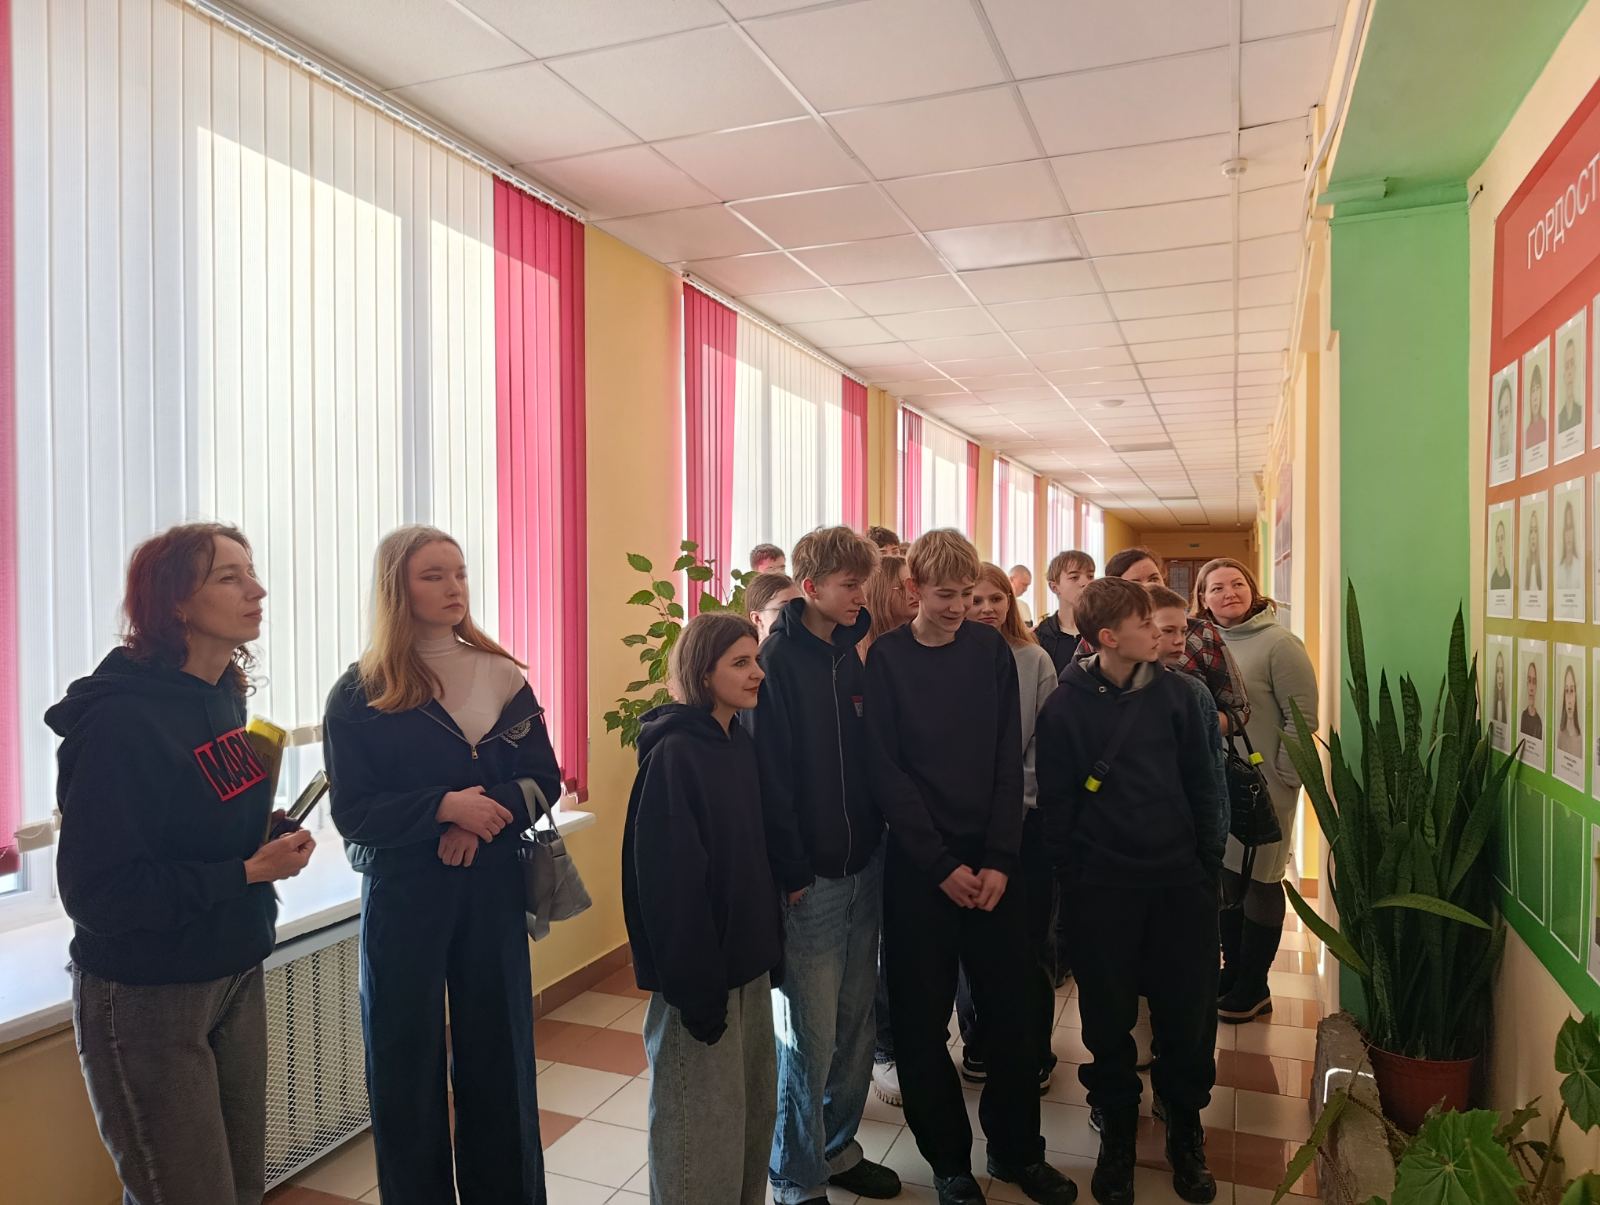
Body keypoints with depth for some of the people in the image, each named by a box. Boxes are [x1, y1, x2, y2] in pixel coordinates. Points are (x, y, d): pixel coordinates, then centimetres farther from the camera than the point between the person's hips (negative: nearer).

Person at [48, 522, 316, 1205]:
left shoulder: (222, 696, 3)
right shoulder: (123, 719, -21)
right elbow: (97, 892, -21)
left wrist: (274, 846, -4)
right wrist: (245, 872, -21)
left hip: (234, 980, 8)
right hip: (147, 998, -7)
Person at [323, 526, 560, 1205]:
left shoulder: (501, 676, 3)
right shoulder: (359, 693, -4)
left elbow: (543, 779, 1)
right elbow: (353, 812, -9)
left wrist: (486, 815, -18)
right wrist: (445, 806, -22)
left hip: (493, 889, 2)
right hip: (403, 895, -2)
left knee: (498, 1048, 9)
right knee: (407, 1059, 7)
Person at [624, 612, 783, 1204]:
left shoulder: (741, 743, 6)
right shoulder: (673, 754, -17)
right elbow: (668, 882, -20)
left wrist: (772, 948, 11)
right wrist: (695, 984, -20)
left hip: (748, 962, 8)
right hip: (702, 973, -7)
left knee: (755, 1112, 19)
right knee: (705, 1128, 6)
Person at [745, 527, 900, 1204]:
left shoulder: (853, 657, 8)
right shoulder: (779, 661, -12)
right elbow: (771, 776, -15)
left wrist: (876, 846, 8)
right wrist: (793, 873, -15)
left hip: (863, 869, 6)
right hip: (809, 880, -6)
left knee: (855, 1025, 15)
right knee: (810, 1034, 3)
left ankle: (838, 1149, 34)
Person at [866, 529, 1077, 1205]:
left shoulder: (992, 651, 3)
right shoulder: (885, 660, -4)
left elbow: (1009, 762, 1)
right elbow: (886, 772, -8)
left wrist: (1000, 861, -7)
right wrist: (943, 865, -12)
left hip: (993, 861, 2)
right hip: (918, 864, -2)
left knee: (1009, 1010, 10)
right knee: (923, 1020, 6)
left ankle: (1017, 1150, 30)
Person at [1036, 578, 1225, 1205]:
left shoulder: (1174, 694, 1)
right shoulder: (1065, 707, -6)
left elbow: (1202, 787, 7)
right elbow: (1056, 806, -3)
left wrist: (1207, 867, 6)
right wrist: (1073, 883, -3)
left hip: (1179, 882, 2)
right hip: (1102, 889, -2)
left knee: (1188, 1012, 8)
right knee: (1109, 1018, 9)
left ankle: (1185, 1130, 32)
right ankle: (1117, 1134, 31)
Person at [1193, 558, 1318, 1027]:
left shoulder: (1279, 643, -12)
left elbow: (1302, 717, -12)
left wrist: (1281, 778, -12)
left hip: (1263, 788, -6)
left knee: (1259, 882, 6)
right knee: (1226, 878, 15)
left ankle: (1253, 988, 22)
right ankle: (1232, 971, 32)